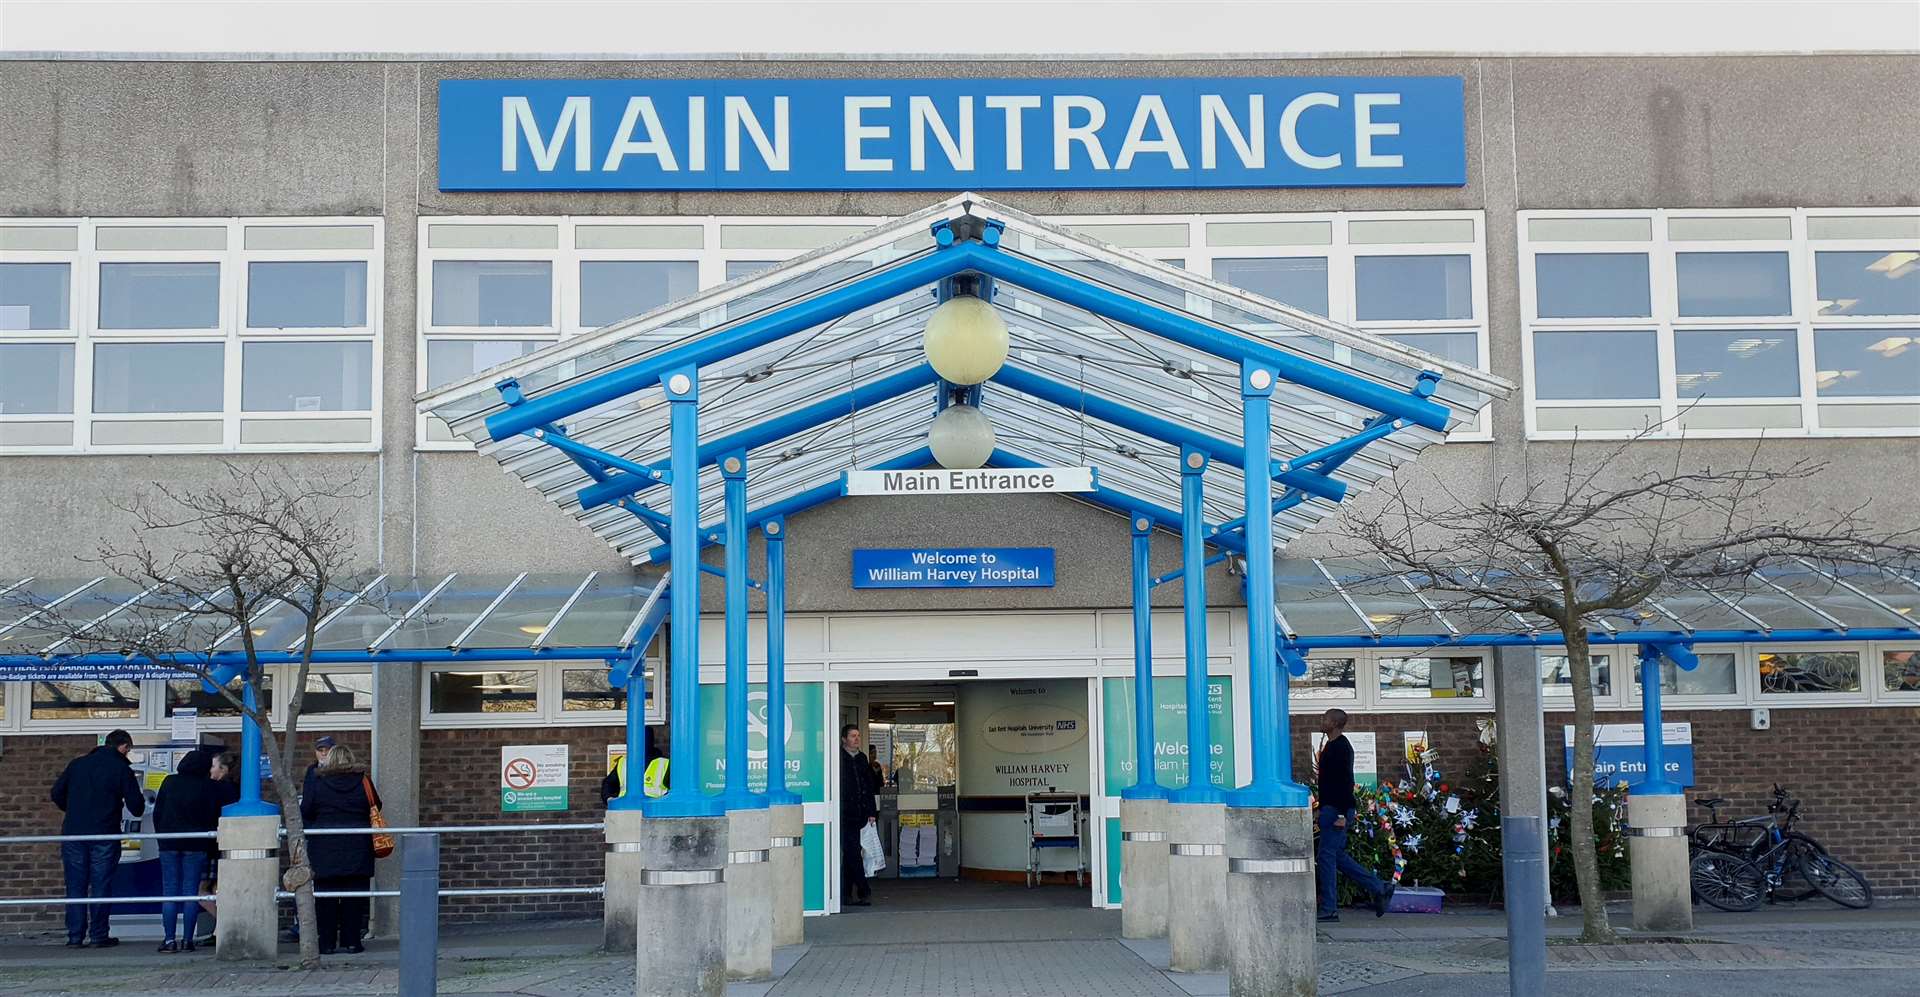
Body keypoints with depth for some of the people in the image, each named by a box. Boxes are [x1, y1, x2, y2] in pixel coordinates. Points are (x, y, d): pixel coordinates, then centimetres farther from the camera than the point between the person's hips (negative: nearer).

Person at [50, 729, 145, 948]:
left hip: (73, 833, 3)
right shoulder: (122, 769, -3)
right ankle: (99, 935, 4)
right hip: (104, 835, -3)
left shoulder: (77, 764, 10)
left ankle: (75, 936, 6)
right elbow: (136, 807, -4)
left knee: (75, 887, 7)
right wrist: (139, 802, 20)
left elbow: (57, 793, 11)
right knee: (100, 886, 3)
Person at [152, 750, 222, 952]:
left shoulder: (169, 782, 6)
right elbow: (214, 819, 0)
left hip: (169, 844, 1)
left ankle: (169, 939, -1)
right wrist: (211, 848, 8)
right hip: (196, 845, -1)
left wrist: (162, 837, 16)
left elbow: (157, 812, 9)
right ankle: (187, 940, -1)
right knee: (191, 890, 1)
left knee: (169, 890, 4)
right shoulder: (211, 787, -1)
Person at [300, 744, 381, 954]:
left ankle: (327, 943, 5)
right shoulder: (363, 782, -1)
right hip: (357, 849, 0)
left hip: (325, 849, 0)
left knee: (325, 896, 5)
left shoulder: (318, 783, -2)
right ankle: (351, 941, 3)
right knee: (354, 896, 4)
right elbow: (375, 807, 10)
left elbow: (305, 813, 2)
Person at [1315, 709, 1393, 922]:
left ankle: (1329, 910, -3)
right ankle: (1379, 889, 18)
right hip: (1332, 810, 10)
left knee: (1326, 856, -7)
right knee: (1338, 856, 13)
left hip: (1336, 810, -10)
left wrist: (1342, 815, -24)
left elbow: (1346, 781, -21)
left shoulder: (1341, 747, -15)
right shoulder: (1331, 746, 16)